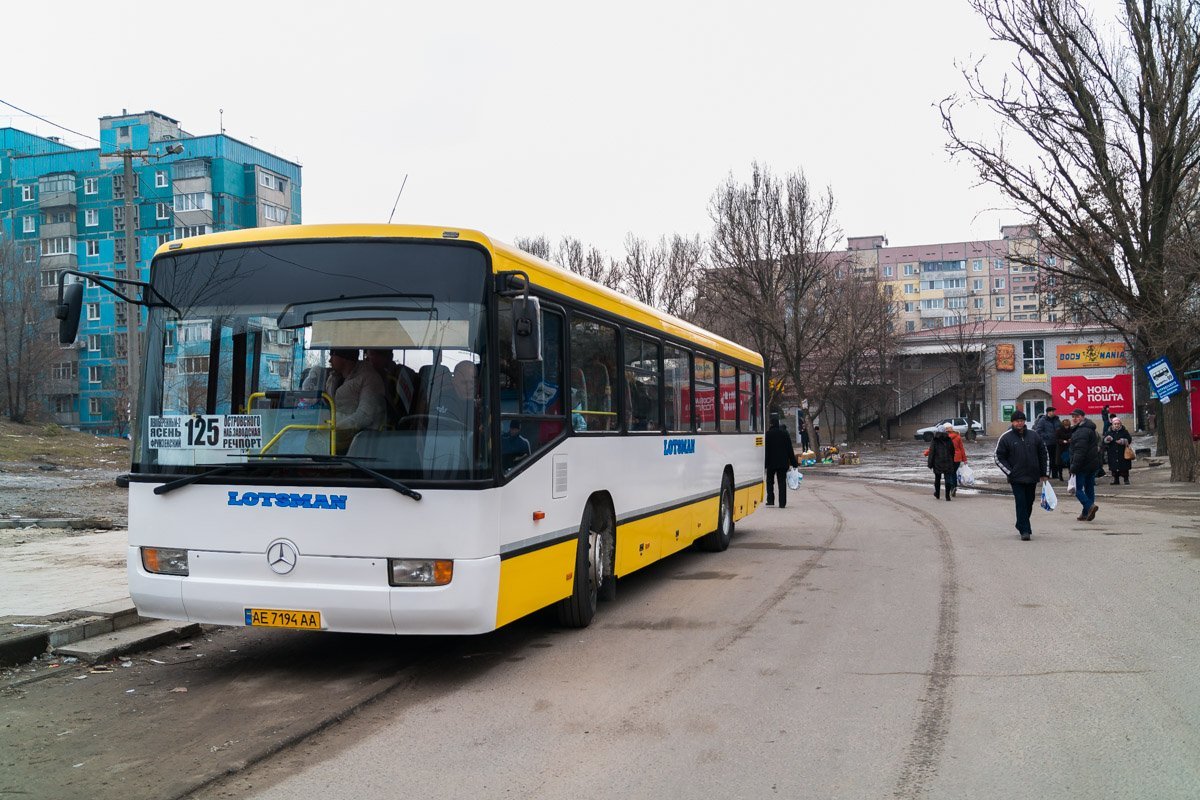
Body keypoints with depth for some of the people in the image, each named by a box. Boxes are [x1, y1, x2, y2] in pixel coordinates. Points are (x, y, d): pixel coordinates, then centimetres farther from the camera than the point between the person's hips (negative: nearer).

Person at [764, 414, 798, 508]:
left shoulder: (768, 434, -8)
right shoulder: (784, 433, 1)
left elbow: (766, 450, -8)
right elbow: (790, 449, 4)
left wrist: (765, 463, -5)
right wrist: (794, 462, 9)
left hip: (771, 462, -2)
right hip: (783, 462, 2)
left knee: (770, 481, 11)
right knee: (782, 482, 4)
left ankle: (770, 500, 4)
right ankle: (782, 503, 0)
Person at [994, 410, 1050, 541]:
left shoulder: (1034, 435, 6)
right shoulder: (1006, 438, -3)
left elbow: (1044, 454, 14)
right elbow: (999, 458, -1)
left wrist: (1045, 473, 10)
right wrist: (1010, 472, -9)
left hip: (1032, 477, 4)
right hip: (1016, 479, -4)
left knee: (1029, 504, 12)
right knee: (1021, 503, -9)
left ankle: (1021, 525, 29)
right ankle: (1025, 530, -8)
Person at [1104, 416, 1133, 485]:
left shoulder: (1124, 432, 3)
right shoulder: (1110, 432, 8)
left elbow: (1129, 439, -3)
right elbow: (1104, 441, 6)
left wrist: (1123, 441, -19)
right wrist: (1107, 439, -16)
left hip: (1123, 454, -2)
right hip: (1113, 455, 2)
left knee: (1124, 468, 0)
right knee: (1114, 469, 4)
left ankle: (1126, 479, 9)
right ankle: (1116, 480, 13)